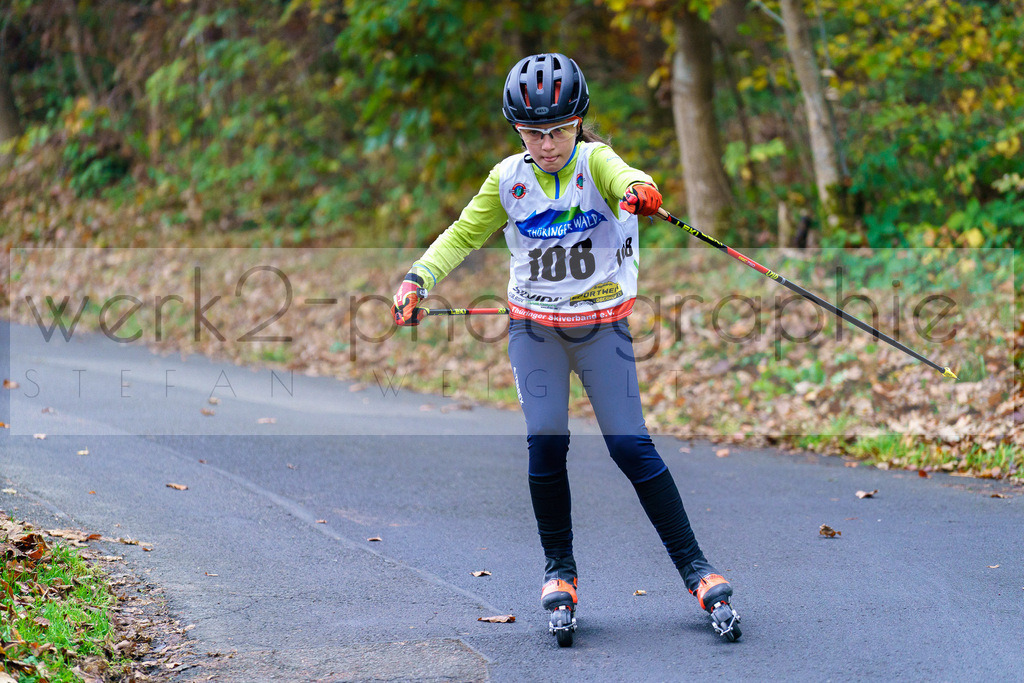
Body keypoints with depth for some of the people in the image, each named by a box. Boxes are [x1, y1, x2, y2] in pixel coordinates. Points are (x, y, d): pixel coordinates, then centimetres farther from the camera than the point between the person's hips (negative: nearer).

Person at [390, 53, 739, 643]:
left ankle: (694, 565, 3)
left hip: (602, 327, -2)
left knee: (630, 445, -8)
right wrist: (419, 278, -11)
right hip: (534, 328, 3)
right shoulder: (509, 178, -1)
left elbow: (621, 176, -35)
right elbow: (463, 234, 5)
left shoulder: (595, 161, -12)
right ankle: (559, 569, 8)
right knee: (546, 444, -9)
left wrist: (638, 190, -59)